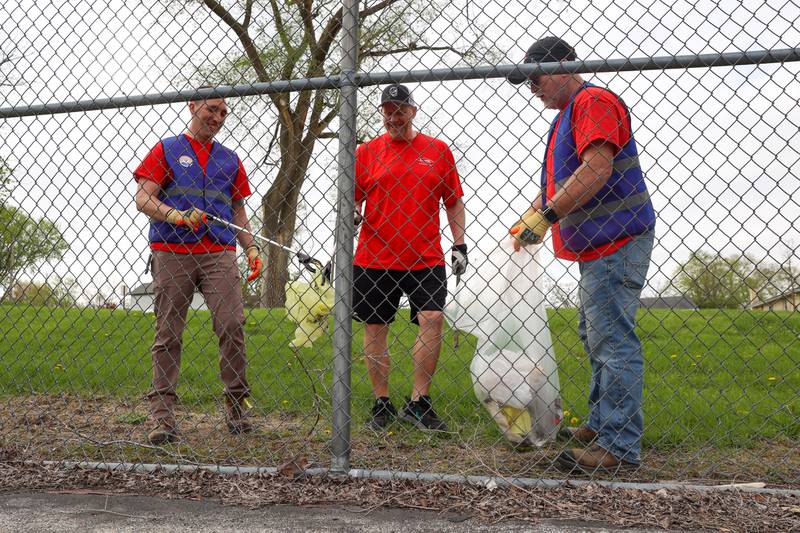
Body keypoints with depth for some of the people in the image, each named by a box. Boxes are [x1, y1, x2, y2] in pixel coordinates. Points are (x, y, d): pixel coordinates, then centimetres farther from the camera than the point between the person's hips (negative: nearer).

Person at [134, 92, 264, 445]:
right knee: (168, 334, -2)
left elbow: (238, 211, 22)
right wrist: (177, 216, -16)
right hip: (171, 253, -2)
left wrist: (251, 248, 6)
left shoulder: (229, 159, 21)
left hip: (219, 254, 2)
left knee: (232, 326, -10)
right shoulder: (166, 150, 11)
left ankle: (237, 407, 1)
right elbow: (142, 198, 2)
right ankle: (163, 415, 2)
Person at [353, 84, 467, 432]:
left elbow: (454, 201, 11)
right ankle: (382, 404, 17)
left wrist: (459, 245, 3)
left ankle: (419, 403, -3)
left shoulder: (438, 150, 7)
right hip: (374, 257, 1)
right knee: (374, 329, 4)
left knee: (432, 318, -14)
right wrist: (350, 214, -13)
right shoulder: (366, 152, 7)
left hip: (425, 257, -1)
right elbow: (352, 199, 9)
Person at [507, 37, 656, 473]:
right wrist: (527, 218, 16)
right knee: (597, 338, 17)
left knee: (613, 342, -12)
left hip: (616, 244, -11)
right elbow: (556, 179, 28)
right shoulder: (567, 114, 21)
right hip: (598, 246, 11)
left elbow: (597, 169, -26)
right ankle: (600, 425, 28)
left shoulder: (594, 101, -12)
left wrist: (547, 216, -24)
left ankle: (618, 446, -11)